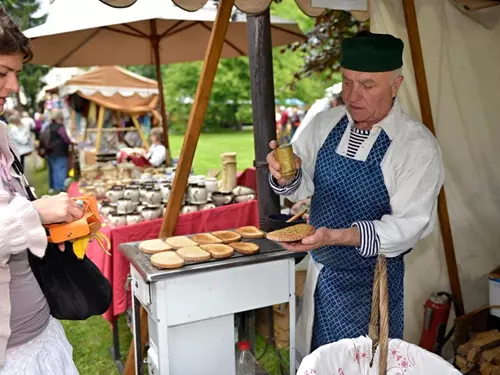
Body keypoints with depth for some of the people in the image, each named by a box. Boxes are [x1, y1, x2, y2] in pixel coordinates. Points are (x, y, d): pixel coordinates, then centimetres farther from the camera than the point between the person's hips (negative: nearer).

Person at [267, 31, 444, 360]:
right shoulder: (324, 124, -4)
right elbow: (304, 185, 3)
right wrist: (287, 177, -21)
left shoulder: (418, 147, -18)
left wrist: (336, 236, -33)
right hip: (320, 270, 5)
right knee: (315, 362, 22)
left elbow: (408, 225, -20)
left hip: (371, 283, -5)